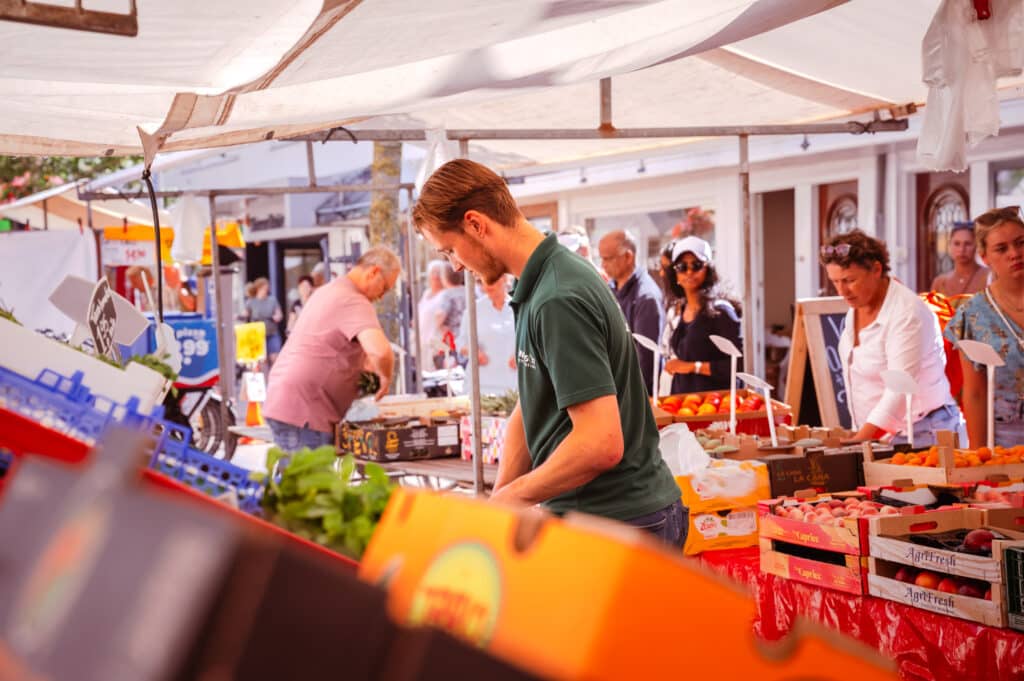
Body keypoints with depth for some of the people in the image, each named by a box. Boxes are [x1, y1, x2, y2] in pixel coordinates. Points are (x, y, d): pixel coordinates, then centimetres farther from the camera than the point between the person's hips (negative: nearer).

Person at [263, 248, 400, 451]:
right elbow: (380, 351, -31)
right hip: (302, 412, -10)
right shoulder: (353, 301, -14)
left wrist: (368, 366, 18)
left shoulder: (329, 290, 18)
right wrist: (386, 377, -10)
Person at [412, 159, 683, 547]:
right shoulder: (537, 289, 9)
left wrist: (514, 496, -14)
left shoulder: (559, 300, -22)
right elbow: (530, 412, 14)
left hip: (617, 522, -9)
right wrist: (498, 503, 6)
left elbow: (601, 443, -26)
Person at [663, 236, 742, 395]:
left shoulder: (720, 310, -9)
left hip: (711, 399, -6)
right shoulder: (681, 309, 12)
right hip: (680, 396, 6)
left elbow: (738, 365, -17)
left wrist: (693, 367, -13)